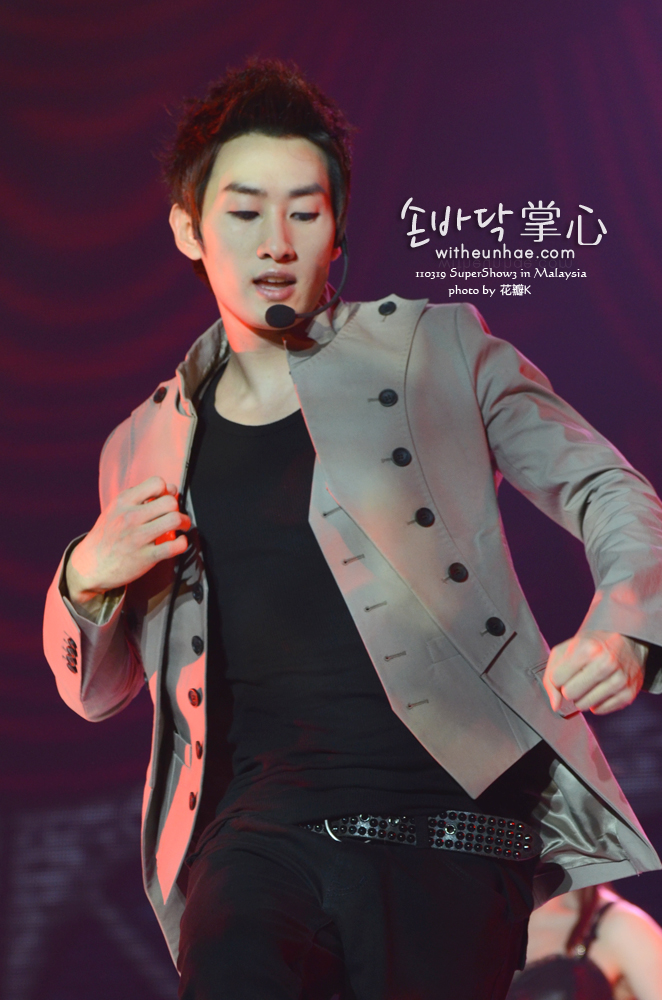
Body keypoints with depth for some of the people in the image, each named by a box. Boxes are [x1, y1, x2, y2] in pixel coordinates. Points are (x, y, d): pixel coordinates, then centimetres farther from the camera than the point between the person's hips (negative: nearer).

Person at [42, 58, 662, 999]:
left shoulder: (441, 350, 10)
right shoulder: (146, 447, 17)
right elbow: (97, 693, 24)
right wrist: (86, 581, 3)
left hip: (445, 825, 0)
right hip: (261, 830, 1)